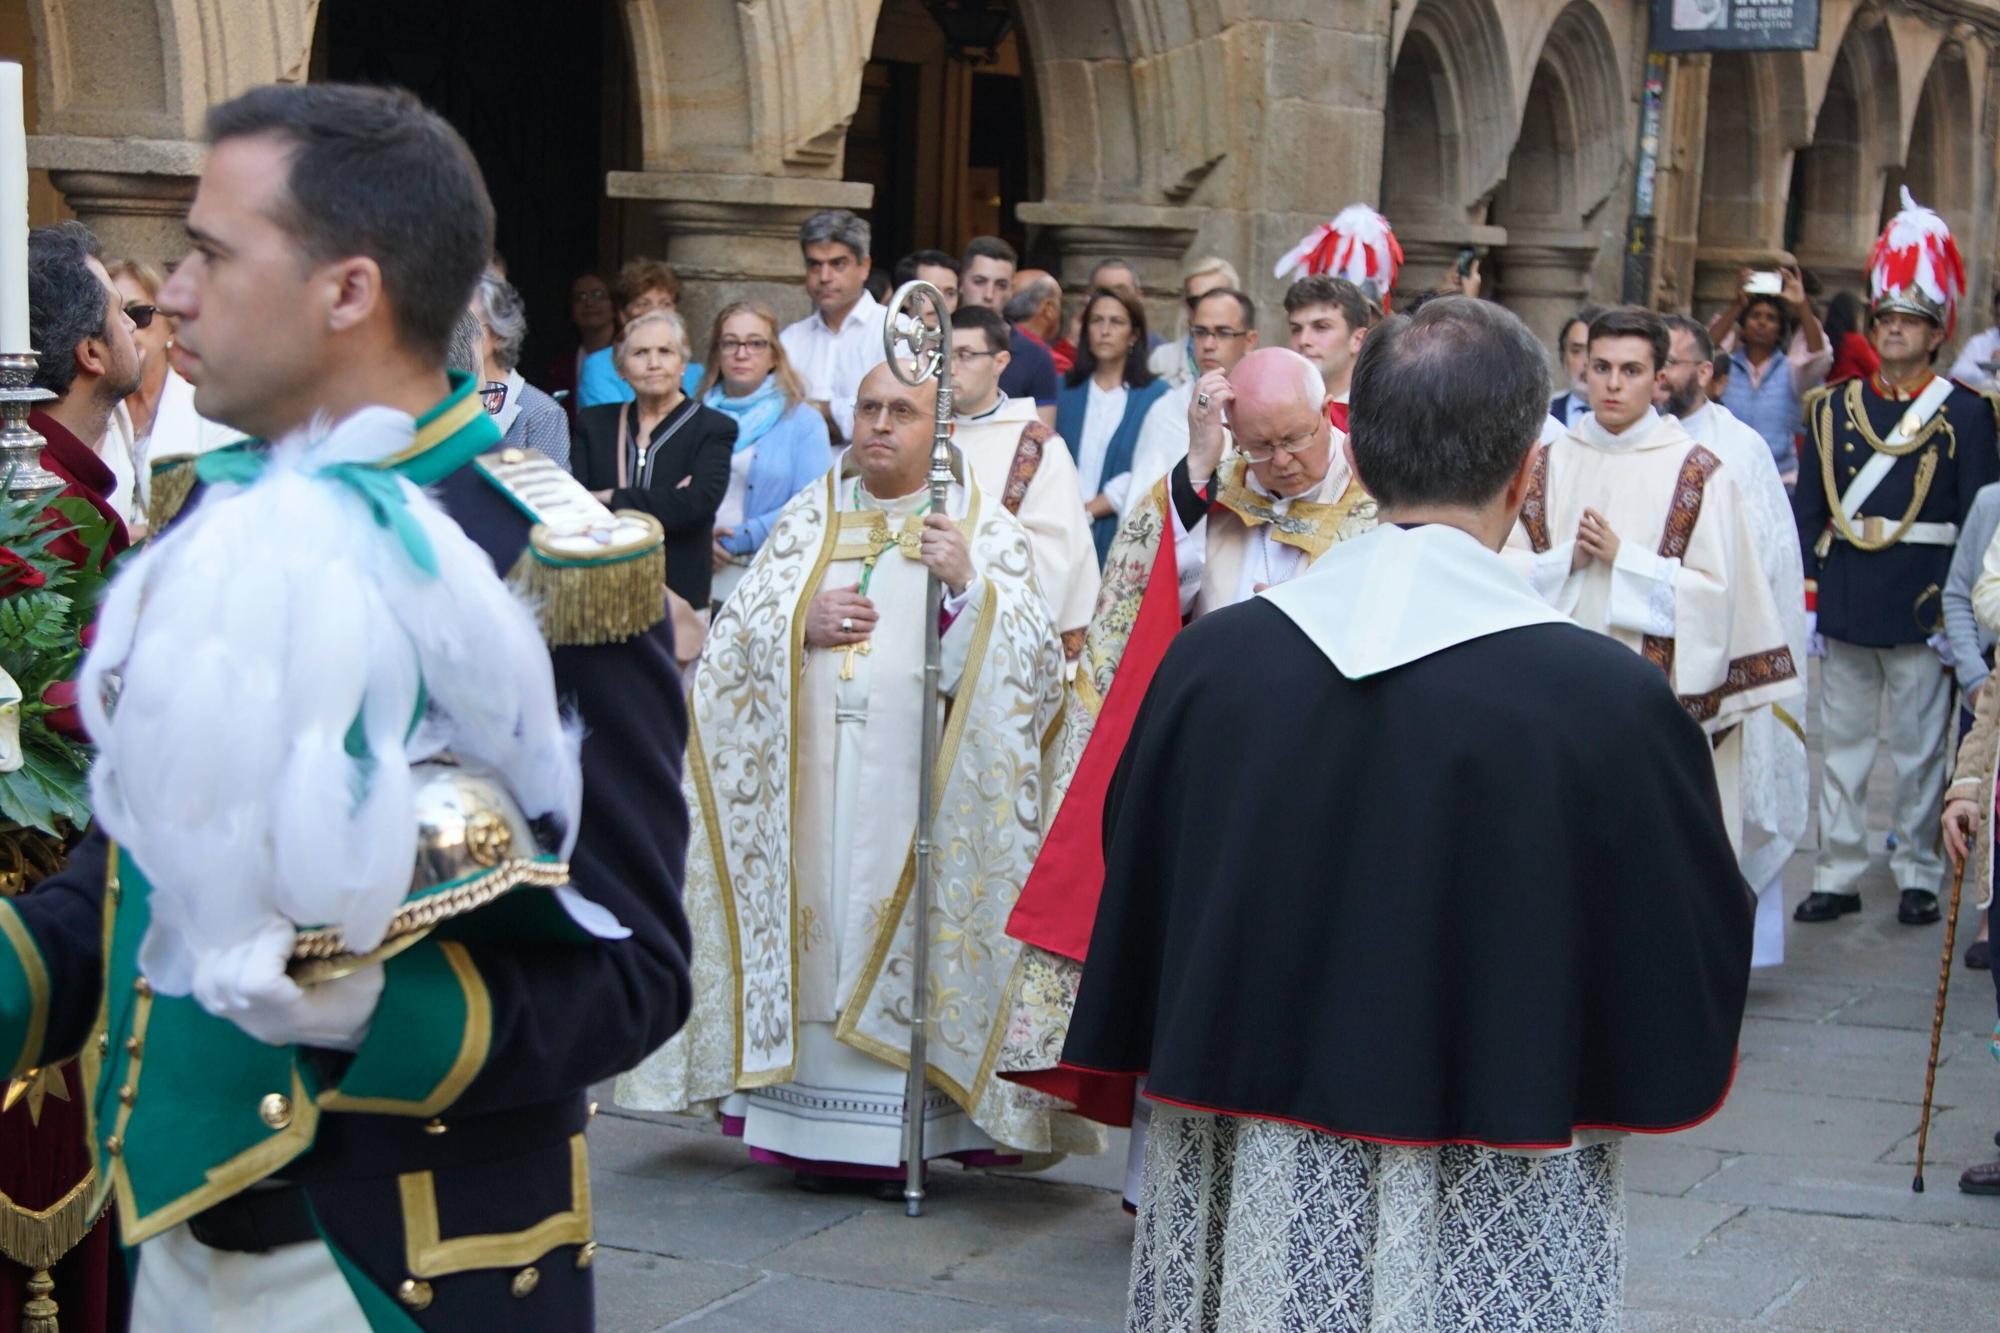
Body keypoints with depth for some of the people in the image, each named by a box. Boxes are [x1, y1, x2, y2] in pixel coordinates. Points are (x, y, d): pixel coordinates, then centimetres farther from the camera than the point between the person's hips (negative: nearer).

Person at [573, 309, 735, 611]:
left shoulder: (713, 429, 2)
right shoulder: (594, 423, 12)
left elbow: (697, 503, -14)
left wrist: (610, 499, -9)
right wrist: (661, 504, -14)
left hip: (678, 594, -2)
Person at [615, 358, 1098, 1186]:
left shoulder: (984, 528, 5)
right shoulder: (811, 519, 14)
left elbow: (1028, 663, -6)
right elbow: (733, 639, 10)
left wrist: (969, 586, -20)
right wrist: (801, 626, -8)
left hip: (920, 796, -3)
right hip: (811, 788, 3)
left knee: (909, 957, -5)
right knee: (818, 948, 1)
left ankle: (907, 1134, 2)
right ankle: (816, 1133, 7)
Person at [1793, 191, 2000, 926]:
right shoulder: (1833, 408, 7)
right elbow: (1809, 505, 5)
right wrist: (1800, 589, -1)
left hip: (1922, 607, -3)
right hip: (1845, 602, 3)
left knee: (1920, 749, 5)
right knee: (1843, 746, 9)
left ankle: (1918, 874, 16)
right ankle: (1838, 874, 16)